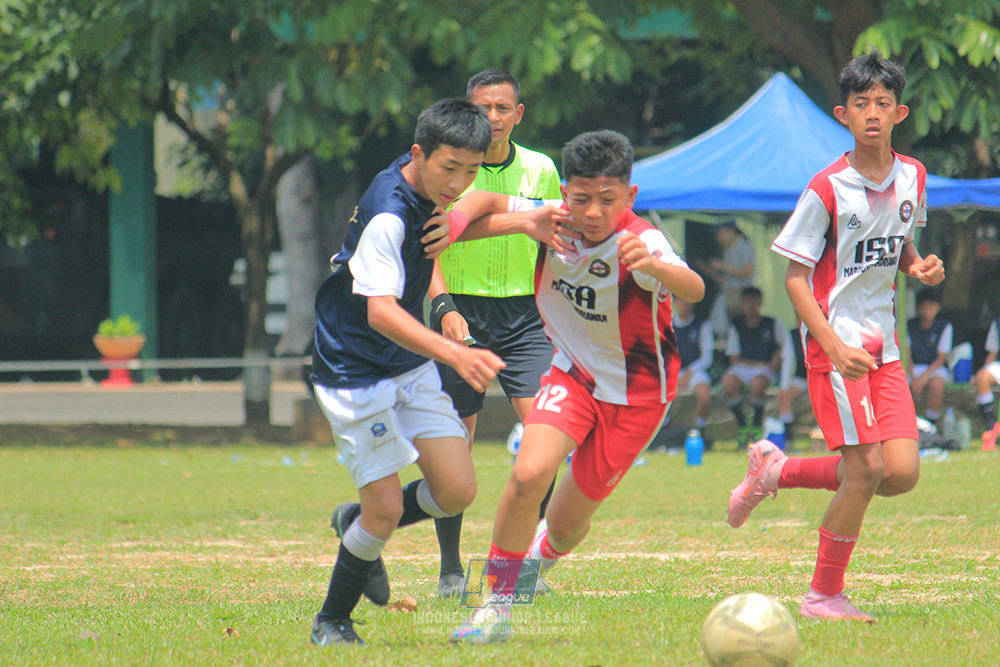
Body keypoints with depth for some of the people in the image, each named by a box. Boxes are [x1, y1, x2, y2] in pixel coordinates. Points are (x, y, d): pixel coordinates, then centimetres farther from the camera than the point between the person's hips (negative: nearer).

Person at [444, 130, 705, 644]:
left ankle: (542, 553, 46)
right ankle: (496, 606, -10)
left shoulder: (641, 243, -30)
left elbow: (693, 291, -49)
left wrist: (655, 268, -70)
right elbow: (486, 201, 0)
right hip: (573, 374, 3)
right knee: (529, 474, -25)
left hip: (636, 391, -2)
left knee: (566, 525, 7)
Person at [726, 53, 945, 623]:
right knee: (865, 472, -12)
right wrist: (834, 346, -21)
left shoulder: (913, 177, 5)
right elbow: (796, 277, -9)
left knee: (902, 474, -4)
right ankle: (825, 594, 5)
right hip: (835, 342, -6)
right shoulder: (828, 190, -12)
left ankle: (778, 472, 18)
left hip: (883, 345, 6)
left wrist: (918, 266, 0)